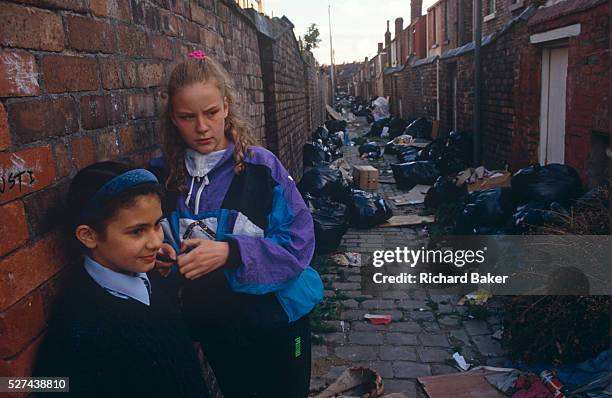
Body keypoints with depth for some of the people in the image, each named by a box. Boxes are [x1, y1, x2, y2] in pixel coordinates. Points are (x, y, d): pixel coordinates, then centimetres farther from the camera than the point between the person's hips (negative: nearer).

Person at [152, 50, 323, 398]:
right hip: (211, 327, 3)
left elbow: (299, 243, -19)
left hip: (275, 320, -3)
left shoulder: (261, 166, -15)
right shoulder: (164, 175, -3)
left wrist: (230, 252, -30)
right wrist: (162, 256, -17)